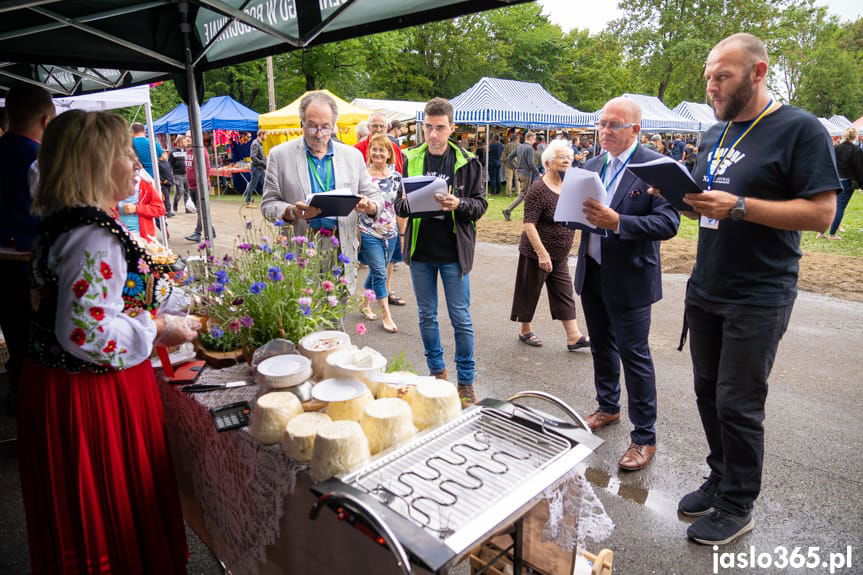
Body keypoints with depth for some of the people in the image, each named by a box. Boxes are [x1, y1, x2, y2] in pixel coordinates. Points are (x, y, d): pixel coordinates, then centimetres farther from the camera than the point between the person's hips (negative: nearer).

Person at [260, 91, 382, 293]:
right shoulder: (280, 155, 4)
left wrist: (369, 206, -12)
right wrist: (292, 212, -19)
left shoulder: (353, 155, 10)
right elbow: (268, 204, 3)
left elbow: (375, 196, 12)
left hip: (342, 251, 2)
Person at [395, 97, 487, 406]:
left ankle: (466, 381, 19)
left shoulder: (467, 162, -3)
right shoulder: (411, 159, 4)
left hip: (454, 252, -3)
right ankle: (437, 372, 32)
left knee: (461, 318, 4)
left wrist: (459, 204, -22)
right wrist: (409, 203, -16)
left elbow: (480, 204, -3)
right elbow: (398, 205, 6)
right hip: (420, 251, 3)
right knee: (427, 316, 14)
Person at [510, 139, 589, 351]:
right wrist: (542, 253, -27)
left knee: (565, 294, 8)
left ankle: (573, 337, 13)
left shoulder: (567, 186, 6)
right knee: (530, 292, 8)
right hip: (537, 254, -7)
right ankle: (525, 332, 25)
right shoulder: (538, 189, -17)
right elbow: (529, 224, -22)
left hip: (560, 255, 8)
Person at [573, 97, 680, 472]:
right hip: (591, 273, 7)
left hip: (629, 279, -6)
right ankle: (608, 408, 40)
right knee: (602, 348, 20)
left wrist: (618, 222, -32)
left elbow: (668, 223, -20)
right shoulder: (592, 166, 9)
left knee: (634, 356, 1)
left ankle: (644, 437, 16)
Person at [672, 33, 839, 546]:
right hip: (705, 291, 7)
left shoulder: (800, 130, -10)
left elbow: (821, 213, -15)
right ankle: (721, 480, 33)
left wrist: (739, 206, -25)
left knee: (738, 404, 1)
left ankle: (738, 508, 20)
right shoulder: (716, 134, 12)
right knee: (709, 392, 14)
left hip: (758, 301, -7)